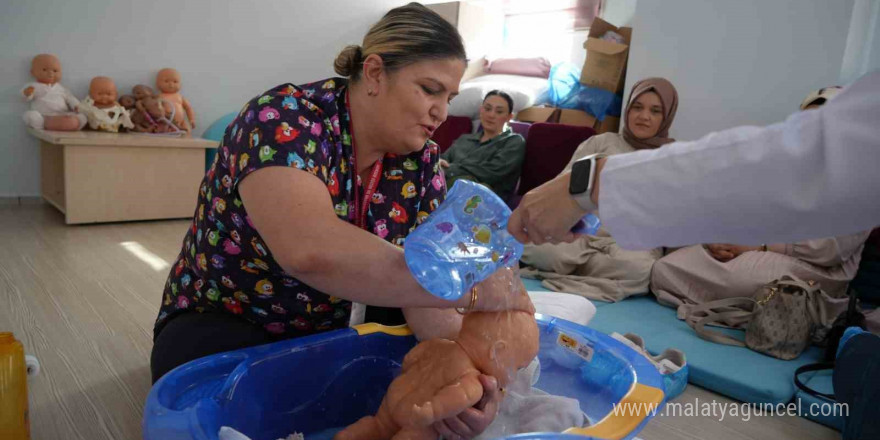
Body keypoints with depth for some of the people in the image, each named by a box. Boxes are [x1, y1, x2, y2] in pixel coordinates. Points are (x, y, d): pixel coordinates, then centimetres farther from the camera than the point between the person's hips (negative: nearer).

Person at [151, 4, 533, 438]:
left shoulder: (419, 161, -9)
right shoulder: (286, 119, -26)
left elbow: (425, 286, -14)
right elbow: (312, 250, -44)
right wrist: (472, 287, -40)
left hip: (325, 333, 4)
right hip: (217, 322, -3)